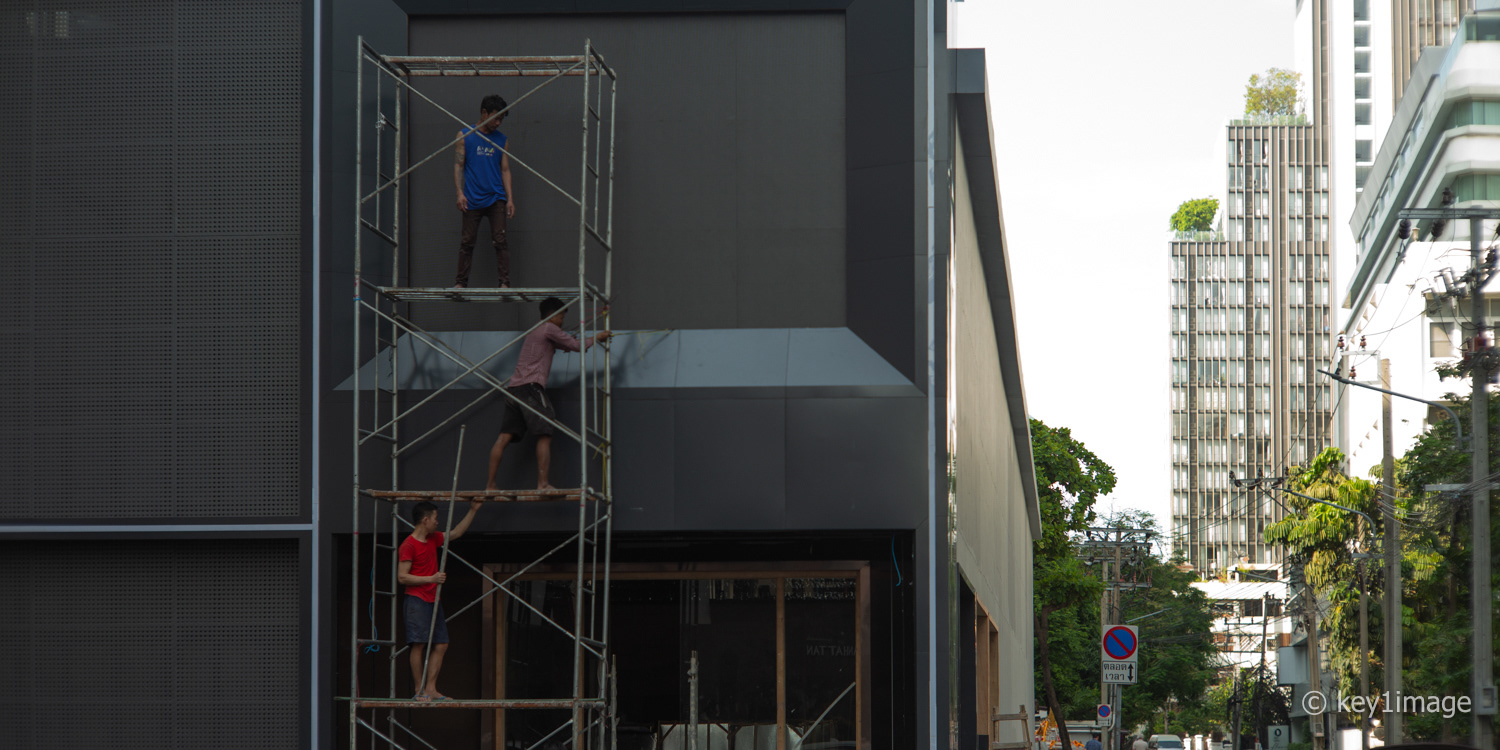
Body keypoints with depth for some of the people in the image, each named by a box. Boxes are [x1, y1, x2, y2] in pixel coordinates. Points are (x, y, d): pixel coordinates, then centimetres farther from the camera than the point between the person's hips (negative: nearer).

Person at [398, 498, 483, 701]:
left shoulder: (433, 539, 14)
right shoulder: (409, 545, -10)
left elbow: (456, 533, 29)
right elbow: (402, 577, -14)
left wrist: (472, 511, 25)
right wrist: (431, 578, -16)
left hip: (433, 600, 9)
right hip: (417, 600, -9)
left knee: (441, 645, 4)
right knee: (419, 644, -10)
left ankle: (431, 689, 5)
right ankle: (419, 690, -8)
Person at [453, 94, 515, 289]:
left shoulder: (500, 139, 11)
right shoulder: (464, 136, 4)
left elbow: (505, 170, 12)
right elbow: (458, 165, 1)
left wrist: (510, 198, 4)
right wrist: (460, 193, -10)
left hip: (496, 199, 1)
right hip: (472, 199, -1)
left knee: (500, 240, -5)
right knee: (467, 242, 2)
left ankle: (505, 282, -5)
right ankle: (460, 282, 10)